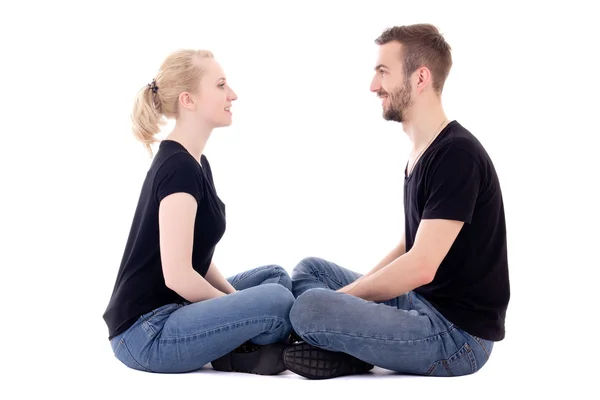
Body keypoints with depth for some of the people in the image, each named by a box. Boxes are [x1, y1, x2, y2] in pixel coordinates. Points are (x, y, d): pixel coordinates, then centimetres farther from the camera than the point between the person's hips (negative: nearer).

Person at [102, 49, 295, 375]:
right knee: (277, 301, -24)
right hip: (145, 334, -10)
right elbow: (177, 275, -23)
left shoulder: (194, 164, 11)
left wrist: (235, 298, 2)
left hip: (170, 311, 10)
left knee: (275, 277, 14)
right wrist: (237, 305, -8)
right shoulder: (178, 169, -19)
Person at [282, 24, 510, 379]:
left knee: (309, 307, -29)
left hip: (459, 335, -10)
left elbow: (421, 267, -23)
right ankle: (348, 347, -7)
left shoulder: (458, 156, -19)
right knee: (309, 269, 13)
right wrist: (354, 289, 8)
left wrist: (343, 295, -11)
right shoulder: (422, 152, 13)